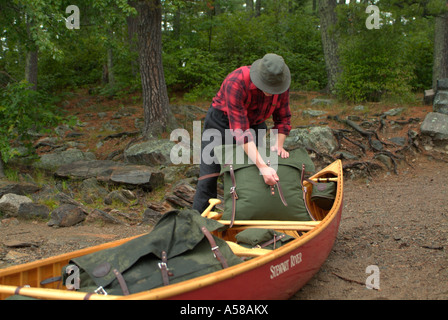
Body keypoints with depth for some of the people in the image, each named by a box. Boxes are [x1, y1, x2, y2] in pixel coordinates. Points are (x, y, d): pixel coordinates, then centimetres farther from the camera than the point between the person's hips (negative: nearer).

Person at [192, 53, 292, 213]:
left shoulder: (282, 83, -18)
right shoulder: (235, 83, -37)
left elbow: (283, 117, -1)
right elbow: (241, 131, -40)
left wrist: (278, 145, -18)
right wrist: (262, 167, -45)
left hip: (253, 124, 5)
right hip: (221, 121, -5)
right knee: (208, 178, -8)